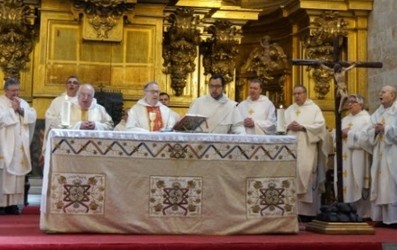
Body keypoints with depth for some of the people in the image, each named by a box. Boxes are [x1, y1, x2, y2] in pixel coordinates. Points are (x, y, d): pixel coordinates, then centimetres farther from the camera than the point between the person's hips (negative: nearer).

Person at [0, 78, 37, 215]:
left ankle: (13, 203, 9)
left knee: (17, 174, 4)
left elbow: (33, 117, 4)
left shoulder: (23, 103, 16)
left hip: (20, 146, 5)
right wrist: (13, 109, -10)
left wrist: (21, 110, -8)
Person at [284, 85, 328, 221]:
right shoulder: (289, 110, 20)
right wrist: (288, 127, -8)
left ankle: (307, 210, -8)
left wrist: (303, 127, -14)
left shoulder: (314, 108, 7)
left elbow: (320, 125, -5)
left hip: (307, 148, -4)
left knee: (306, 174, -10)